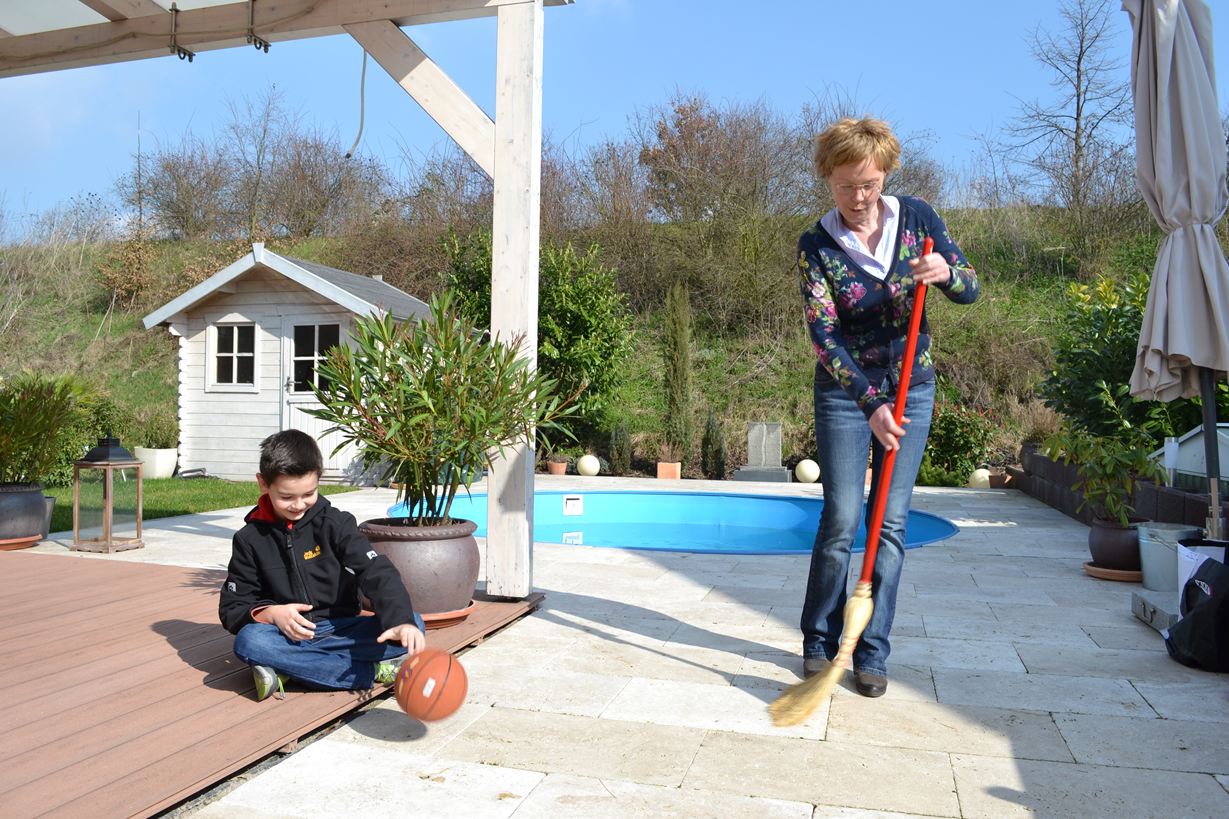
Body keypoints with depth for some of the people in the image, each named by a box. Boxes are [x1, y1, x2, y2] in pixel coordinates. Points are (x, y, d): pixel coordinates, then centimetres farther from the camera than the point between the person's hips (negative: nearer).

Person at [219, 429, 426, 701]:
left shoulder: (334, 523, -3)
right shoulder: (250, 539, 2)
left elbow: (377, 573, -15)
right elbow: (232, 607, 5)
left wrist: (402, 620, -34)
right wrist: (271, 613, -18)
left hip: (341, 630, 0)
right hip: (286, 636, 1)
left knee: (415, 625, -23)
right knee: (248, 641, -34)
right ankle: (374, 670, -28)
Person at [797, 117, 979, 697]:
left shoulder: (917, 217, -1)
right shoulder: (816, 246, -9)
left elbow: (970, 290, 0)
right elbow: (823, 336, -14)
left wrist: (945, 272, -24)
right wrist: (871, 403, -24)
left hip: (911, 387, 2)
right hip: (845, 392, -2)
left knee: (891, 523, 2)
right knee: (841, 519, -5)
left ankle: (872, 652, 12)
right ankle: (819, 642, 13)